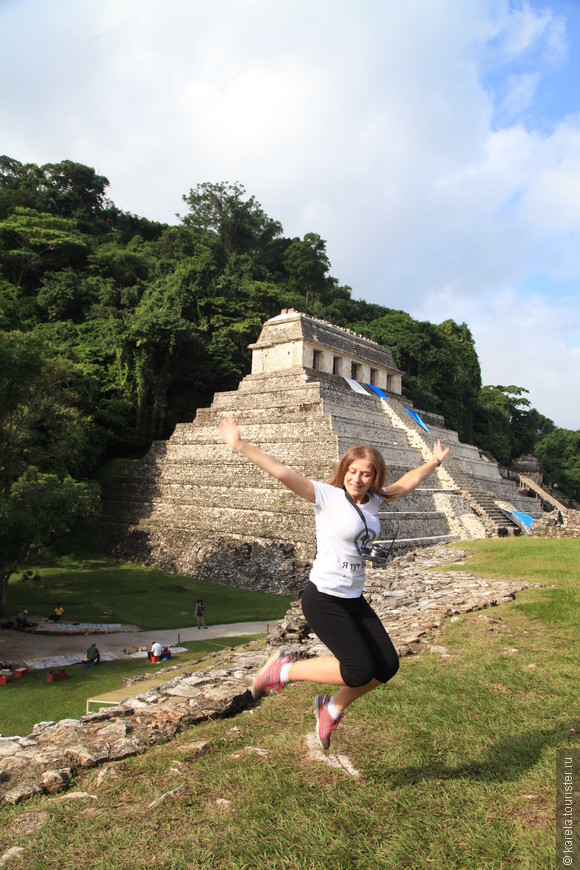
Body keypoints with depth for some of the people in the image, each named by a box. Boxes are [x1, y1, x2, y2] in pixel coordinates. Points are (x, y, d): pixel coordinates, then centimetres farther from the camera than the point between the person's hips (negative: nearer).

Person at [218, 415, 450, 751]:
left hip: (355, 600, 8)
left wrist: (436, 461, 34)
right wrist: (241, 445, -28)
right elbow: (283, 473, -21)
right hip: (324, 599, -8)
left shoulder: (373, 501, 6)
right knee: (360, 671, -14)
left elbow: (408, 481, 23)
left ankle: (333, 709, 28)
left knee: (387, 665, 6)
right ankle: (283, 670, 6)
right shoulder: (327, 496, -12)